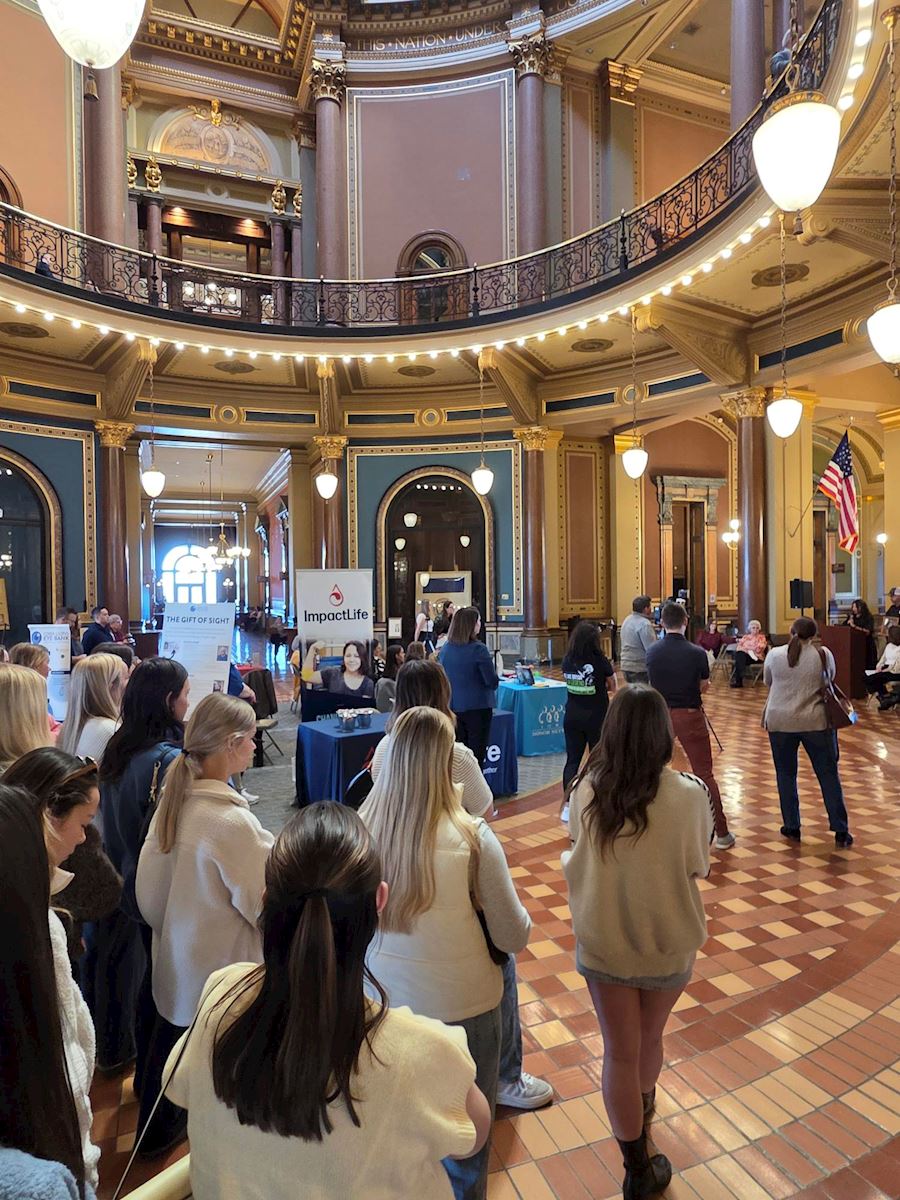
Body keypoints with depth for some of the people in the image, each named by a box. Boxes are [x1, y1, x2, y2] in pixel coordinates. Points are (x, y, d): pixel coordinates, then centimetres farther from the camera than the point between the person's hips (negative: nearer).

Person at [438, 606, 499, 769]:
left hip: (452, 707, 5)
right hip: (477, 707, -5)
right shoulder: (478, 649, -17)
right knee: (476, 754, 5)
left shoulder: (445, 649, 0)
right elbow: (493, 682, -14)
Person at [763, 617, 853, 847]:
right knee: (828, 774, 9)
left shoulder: (774, 655, -3)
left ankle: (792, 827, 16)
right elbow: (830, 680, 12)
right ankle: (840, 831, 13)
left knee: (786, 774, 11)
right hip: (816, 722, 0)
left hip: (781, 722, 0)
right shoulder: (824, 654, -3)